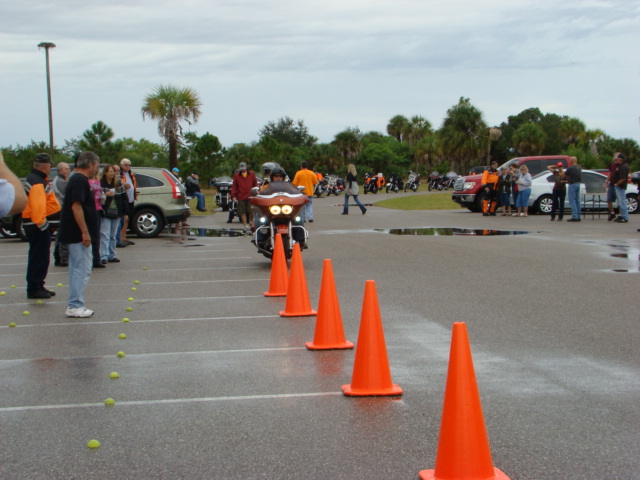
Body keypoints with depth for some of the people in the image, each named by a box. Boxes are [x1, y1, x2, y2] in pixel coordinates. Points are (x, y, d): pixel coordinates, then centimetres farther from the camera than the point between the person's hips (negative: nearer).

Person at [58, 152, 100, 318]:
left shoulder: (77, 179, 16)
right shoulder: (80, 181, -15)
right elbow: (76, 206, -24)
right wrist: (85, 232, -23)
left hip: (75, 234, 11)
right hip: (78, 234, -11)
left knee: (77, 269, 13)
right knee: (82, 270, -7)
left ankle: (74, 305, 18)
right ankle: (75, 306, -5)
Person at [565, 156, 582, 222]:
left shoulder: (570, 168, -15)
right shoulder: (579, 167, 8)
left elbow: (564, 175, -3)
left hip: (572, 184, -8)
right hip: (578, 184, 8)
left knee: (572, 201, -7)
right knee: (577, 201, 11)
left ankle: (574, 216, -12)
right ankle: (578, 217, 13)